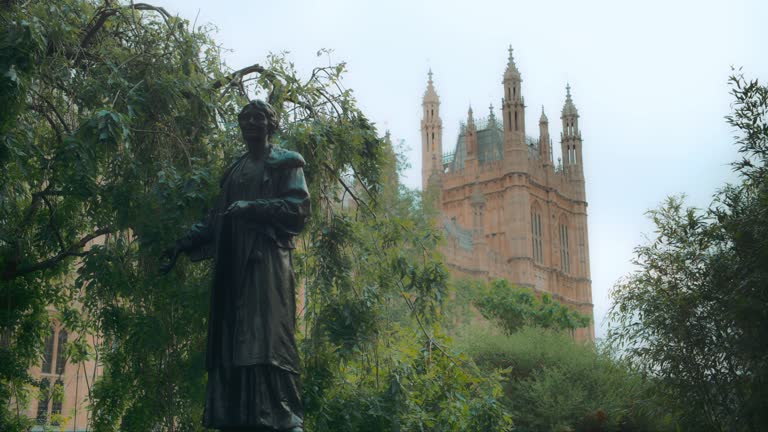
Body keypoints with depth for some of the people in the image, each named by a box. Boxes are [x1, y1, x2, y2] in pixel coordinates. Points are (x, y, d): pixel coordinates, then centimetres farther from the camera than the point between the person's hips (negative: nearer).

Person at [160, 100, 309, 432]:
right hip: (233, 262, 7)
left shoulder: (284, 163, 6)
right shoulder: (234, 170, 25)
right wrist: (184, 244, 11)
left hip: (266, 259, -6)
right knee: (231, 340, -3)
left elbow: (299, 209, -6)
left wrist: (250, 208, -14)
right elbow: (217, 217, 23)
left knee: (267, 338, -17)